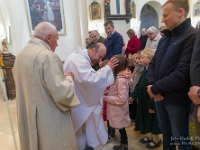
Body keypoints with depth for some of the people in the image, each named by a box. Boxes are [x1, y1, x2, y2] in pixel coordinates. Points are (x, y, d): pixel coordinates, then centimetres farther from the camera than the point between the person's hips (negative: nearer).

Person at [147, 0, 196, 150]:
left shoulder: (192, 37, -16)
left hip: (177, 100, -7)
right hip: (160, 97, 7)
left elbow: (182, 74, -25)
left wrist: (155, 88, -16)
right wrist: (151, 84, -8)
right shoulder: (165, 37, 11)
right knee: (166, 132, 24)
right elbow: (153, 63, 10)